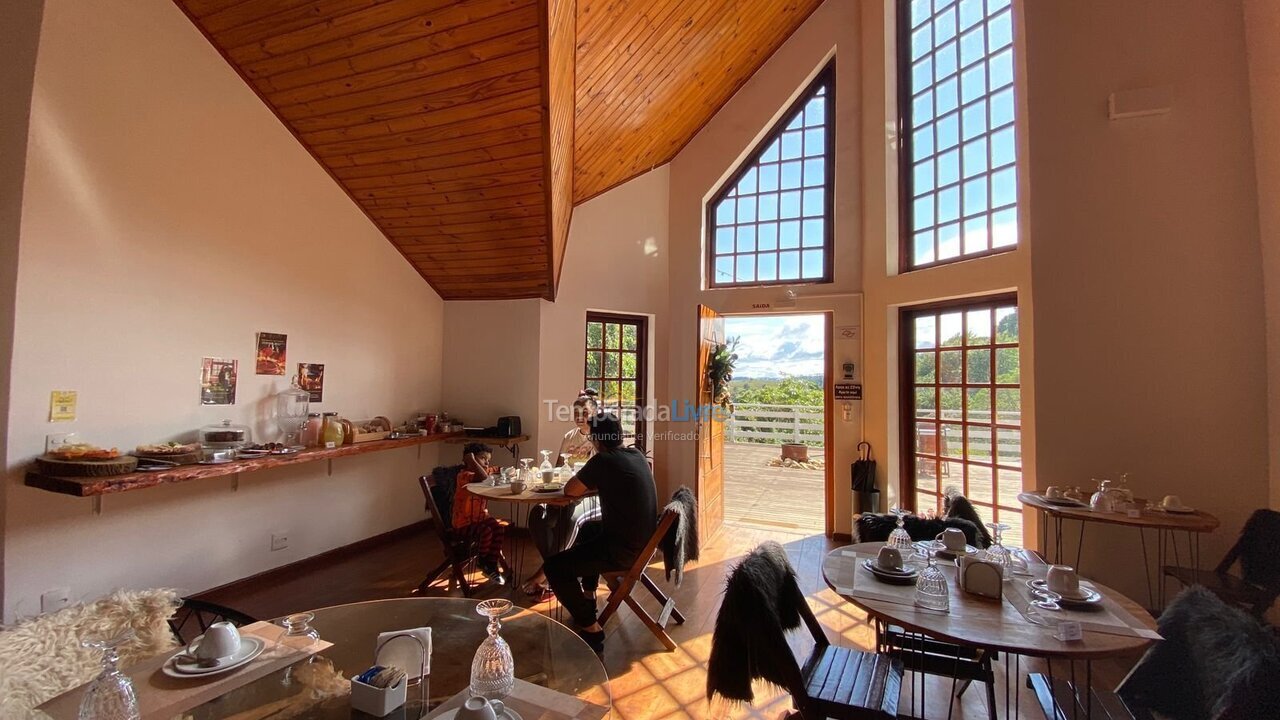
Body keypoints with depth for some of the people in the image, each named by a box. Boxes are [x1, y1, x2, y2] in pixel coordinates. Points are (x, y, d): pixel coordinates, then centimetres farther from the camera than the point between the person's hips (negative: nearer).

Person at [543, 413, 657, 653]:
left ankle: (591, 629, -1)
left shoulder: (603, 460, -20)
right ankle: (588, 597, 43)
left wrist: (584, 480, 9)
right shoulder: (636, 454, 4)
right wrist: (594, 482, 8)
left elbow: (570, 491, -9)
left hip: (623, 550, -9)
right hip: (642, 540, 9)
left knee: (554, 566, -5)